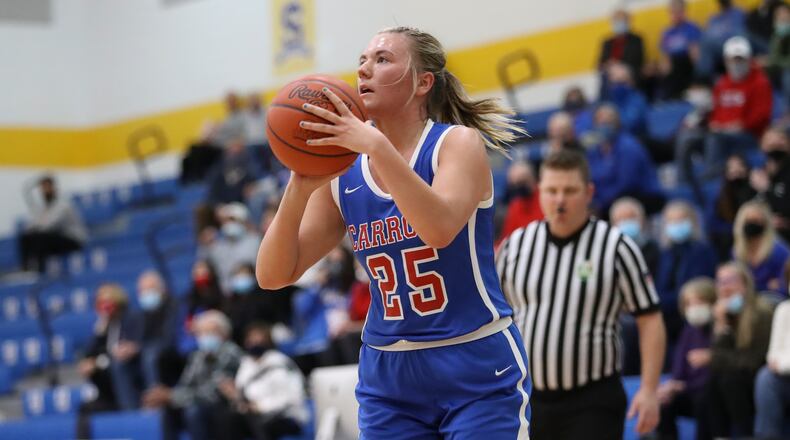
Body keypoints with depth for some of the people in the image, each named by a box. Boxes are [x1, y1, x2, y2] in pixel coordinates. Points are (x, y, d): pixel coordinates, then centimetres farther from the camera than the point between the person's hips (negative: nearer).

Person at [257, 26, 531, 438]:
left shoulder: (459, 142, -7)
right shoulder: (340, 174, 4)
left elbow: (440, 229, -28)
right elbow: (273, 276, -2)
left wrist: (377, 146, -33)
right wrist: (299, 190, -17)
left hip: (478, 374, -4)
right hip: (389, 378, 4)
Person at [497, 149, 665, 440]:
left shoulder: (616, 248, -4)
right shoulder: (514, 245, 6)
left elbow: (649, 320, -3)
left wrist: (649, 390, -12)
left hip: (593, 404, -4)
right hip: (526, 399, 4)